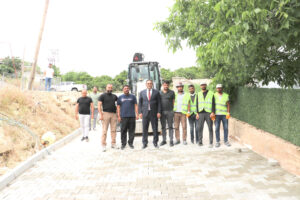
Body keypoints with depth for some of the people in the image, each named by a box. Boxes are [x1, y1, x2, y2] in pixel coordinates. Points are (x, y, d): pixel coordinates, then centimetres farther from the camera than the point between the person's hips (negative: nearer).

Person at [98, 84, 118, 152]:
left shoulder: (114, 96, 16)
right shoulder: (102, 96, 3)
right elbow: (99, 105, -3)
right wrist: (100, 114, -12)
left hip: (114, 114, 4)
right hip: (106, 114, -4)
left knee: (113, 130, 4)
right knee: (104, 130, -5)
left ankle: (113, 144, 12)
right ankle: (103, 145, -1)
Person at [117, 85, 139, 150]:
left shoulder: (133, 96, 11)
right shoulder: (120, 97, 11)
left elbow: (136, 106, 9)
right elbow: (118, 107, 9)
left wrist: (137, 114, 1)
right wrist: (118, 116, 1)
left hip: (132, 116, 0)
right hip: (123, 117, 0)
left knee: (131, 130, 2)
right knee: (123, 131, 0)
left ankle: (130, 143, 13)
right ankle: (123, 144, 9)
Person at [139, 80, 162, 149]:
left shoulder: (156, 92, 6)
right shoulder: (142, 92, 10)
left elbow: (159, 103, 4)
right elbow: (140, 103, 9)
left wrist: (159, 112, -5)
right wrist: (140, 112, 0)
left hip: (154, 113, -1)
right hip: (145, 113, 1)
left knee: (155, 128, 2)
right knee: (145, 129, 1)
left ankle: (155, 142, 12)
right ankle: (144, 143, 9)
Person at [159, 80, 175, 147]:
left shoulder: (172, 92, 3)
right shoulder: (160, 93, 9)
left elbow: (173, 101, 5)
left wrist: (172, 109, -2)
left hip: (169, 111, -2)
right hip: (162, 112, 3)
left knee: (170, 127, 0)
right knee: (163, 127, 8)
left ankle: (171, 141, 3)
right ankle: (164, 140, 15)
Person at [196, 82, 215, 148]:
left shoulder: (211, 93, 7)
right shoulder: (198, 94, 14)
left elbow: (213, 103, 2)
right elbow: (197, 104, 11)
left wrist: (213, 112, -8)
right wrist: (197, 113, 3)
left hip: (208, 113, -2)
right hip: (201, 113, 2)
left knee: (210, 128, -1)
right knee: (200, 128, -1)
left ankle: (211, 143, 3)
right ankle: (200, 142, 8)